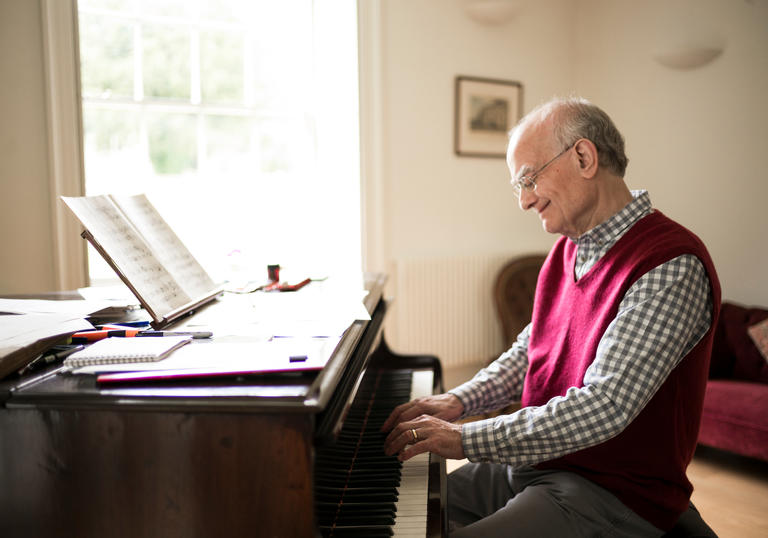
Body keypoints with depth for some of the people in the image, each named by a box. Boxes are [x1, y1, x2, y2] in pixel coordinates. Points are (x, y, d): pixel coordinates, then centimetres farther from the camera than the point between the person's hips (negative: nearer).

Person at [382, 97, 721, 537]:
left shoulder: (671, 266, -22)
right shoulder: (569, 249, 8)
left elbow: (602, 408, -29)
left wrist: (467, 438, -26)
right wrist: (459, 401, -1)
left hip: (612, 494, -8)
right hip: (534, 460, 8)